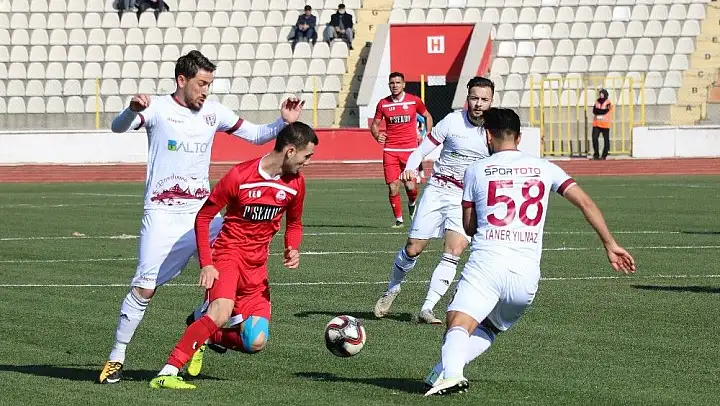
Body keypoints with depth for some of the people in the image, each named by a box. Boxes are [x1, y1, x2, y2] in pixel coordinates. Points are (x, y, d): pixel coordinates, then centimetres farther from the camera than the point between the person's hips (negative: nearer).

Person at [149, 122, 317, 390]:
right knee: (221, 313, -33)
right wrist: (206, 264, -14)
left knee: (256, 343, -7)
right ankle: (167, 373, -30)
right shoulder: (239, 176, -14)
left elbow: (294, 224, 20)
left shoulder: (295, 184, 2)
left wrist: (293, 249, -2)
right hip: (228, 253, -5)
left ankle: (207, 335, 22)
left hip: (257, 266, 5)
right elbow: (203, 217, -7)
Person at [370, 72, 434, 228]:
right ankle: (398, 219, 11)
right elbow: (374, 124, 14)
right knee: (393, 187, -4)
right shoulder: (383, 104, 4)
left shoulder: (414, 101, 1)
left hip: (410, 149, -1)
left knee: (410, 186, -9)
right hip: (390, 149, 1)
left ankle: (412, 203, 27)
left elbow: (428, 117, 15)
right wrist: (377, 136, -8)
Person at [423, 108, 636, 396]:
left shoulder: (477, 170, 9)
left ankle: (450, 372, -44)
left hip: (487, 262, -3)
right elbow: (585, 203, 9)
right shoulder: (544, 168, 14)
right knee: (489, 329, 22)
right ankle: (445, 369, -2)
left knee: (459, 324, -13)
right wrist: (610, 245, 13)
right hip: (527, 273, 3)